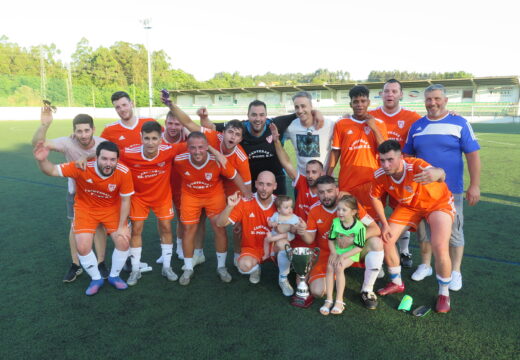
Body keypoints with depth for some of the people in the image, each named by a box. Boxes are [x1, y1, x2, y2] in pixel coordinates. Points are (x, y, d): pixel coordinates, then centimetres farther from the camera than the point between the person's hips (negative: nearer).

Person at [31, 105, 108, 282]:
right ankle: (75, 266, 24)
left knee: (99, 226, 6)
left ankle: (100, 264, 22)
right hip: (76, 192, 1)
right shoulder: (68, 143, -28)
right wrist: (44, 125, -56)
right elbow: (38, 143, -39)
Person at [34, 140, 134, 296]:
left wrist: (122, 226, -12)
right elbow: (53, 171, -22)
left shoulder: (123, 172, -29)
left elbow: (125, 200, -15)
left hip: (112, 208, 1)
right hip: (86, 208, 0)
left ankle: (114, 276, 22)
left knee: (123, 242, -8)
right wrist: (42, 160, -45)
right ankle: (96, 279, 20)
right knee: (83, 247, -9)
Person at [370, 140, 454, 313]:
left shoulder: (415, 165, -38)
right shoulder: (380, 175, -23)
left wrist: (437, 173, -85)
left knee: (440, 249, -21)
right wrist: (384, 224, -9)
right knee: (386, 239, -4)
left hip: (438, 202, -4)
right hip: (409, 206, 5)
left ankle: (444, 294, 7)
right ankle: (397, 283, 21)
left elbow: (440, 173, -61)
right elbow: (375, 197, -4)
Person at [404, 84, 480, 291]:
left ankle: (455, 272, 22)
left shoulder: (459, 123, -3)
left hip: (450, 189, -3)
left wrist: (474, 185, -11)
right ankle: (425, 266, 30)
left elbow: (472, 155, -6)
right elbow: (408, 156, 12)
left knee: (454, 231, 6)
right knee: (424, 229, 12)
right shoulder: (417, 126, 6)